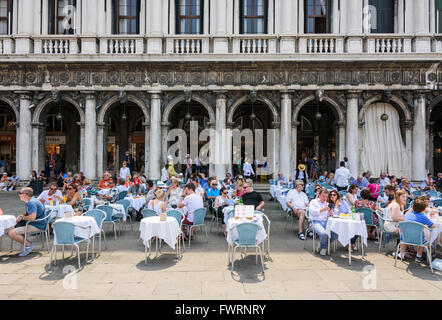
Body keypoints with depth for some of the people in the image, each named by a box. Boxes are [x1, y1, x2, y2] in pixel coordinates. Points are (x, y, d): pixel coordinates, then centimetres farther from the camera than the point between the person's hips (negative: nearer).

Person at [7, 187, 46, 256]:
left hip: (37, 226, -11)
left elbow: (32, 217, -30)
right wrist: (22, 215, 6)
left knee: (11, 233, -18)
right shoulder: (29, 201, 13)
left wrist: (22, 217, -12)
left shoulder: (31, 203, -21)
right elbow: (28, 213, 27)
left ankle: (28, 245, -6)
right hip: (34, 223, 11)